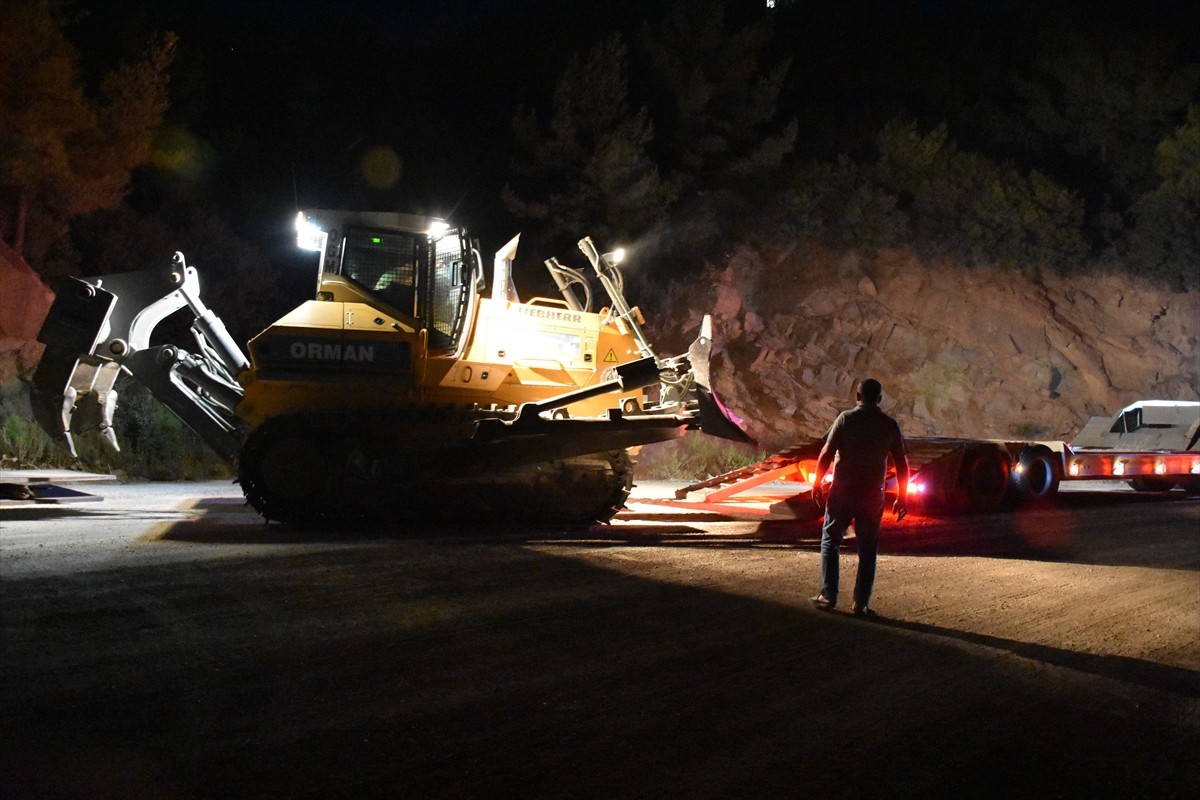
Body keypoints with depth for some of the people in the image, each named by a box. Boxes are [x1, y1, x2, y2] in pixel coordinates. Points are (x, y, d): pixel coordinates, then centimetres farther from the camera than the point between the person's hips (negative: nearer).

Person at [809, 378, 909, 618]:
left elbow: (827, 453, -8)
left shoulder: (845, 419, -5)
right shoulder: (889, 425, 1)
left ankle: (828, 596, 7)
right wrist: (901, 497, 10)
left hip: (843, 491, -1)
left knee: (830, 541, 11)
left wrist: (817, 484, 1)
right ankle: (861, 604, 6)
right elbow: (901, 464, 3)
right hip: (872, 495, 1)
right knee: (867, 550, 8)